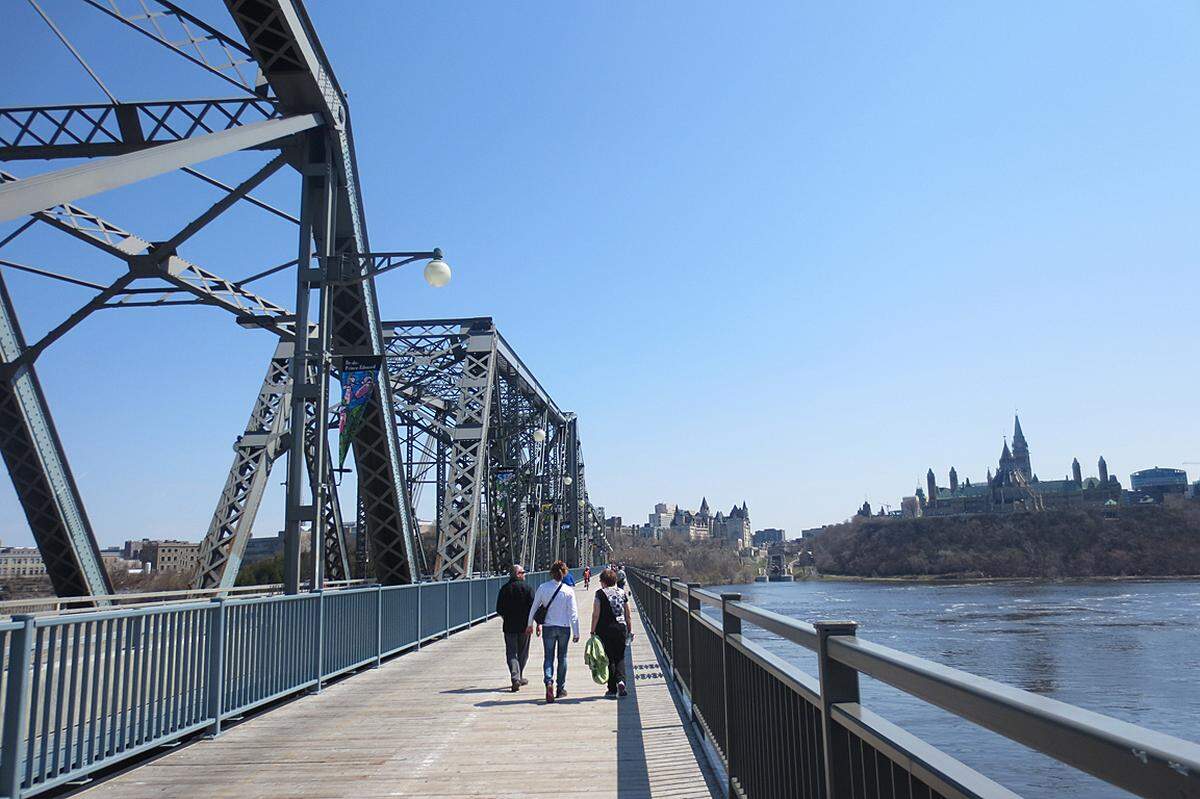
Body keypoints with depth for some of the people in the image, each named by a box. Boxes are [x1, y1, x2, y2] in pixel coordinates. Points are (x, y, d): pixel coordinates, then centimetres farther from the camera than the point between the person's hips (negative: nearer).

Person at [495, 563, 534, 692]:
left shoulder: (504, 588, 0)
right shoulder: (527, 587, -6)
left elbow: (499, 610, 2)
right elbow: (533, 607, -10)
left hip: (509, 626, 1)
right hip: (524, 625, -1)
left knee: (511, 653, 2)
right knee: (522, 653, 15)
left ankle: (515, 678, -14)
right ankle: (519, 677, 26)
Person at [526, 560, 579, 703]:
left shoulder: (542, 588, -6)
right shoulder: (569, 591, -9)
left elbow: (534, 607, 1)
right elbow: (573, 613, -8)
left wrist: (530, 624, 16)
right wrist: (576, 633, -1)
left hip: (548, 627, 0)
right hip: (564, 627, 0)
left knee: (548, 657, 6)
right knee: (562, 658, 15)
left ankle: (549, 682, -19)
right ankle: (561, 688, 20)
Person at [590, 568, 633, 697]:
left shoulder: (600, 593, -5)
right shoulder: (622, 592, 7)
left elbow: (596, 614, -9)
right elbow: (628, 614, 10)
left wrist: (592, 631, -3)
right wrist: (629, 630, 18)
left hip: (605, 629, -3)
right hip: (621, 628, 3)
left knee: (609, 658, 6)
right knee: (620, 657, 12)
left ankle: (612, 689, 8)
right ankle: (621, 680, -11)